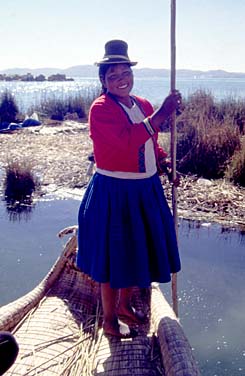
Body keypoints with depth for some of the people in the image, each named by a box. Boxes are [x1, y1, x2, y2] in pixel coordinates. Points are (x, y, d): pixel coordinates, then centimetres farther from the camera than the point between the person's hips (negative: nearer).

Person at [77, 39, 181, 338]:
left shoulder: (143, 106, 8)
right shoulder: (101, 108, -15)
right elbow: (126, 140, -31)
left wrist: (164, 162, 3)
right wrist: (160, 115, -30)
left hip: (146, 190, 8)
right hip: (113, 193, -7)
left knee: (137, 251, 20)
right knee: (113, 255, 5)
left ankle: (124, 304, 43)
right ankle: (109, 320, 26)